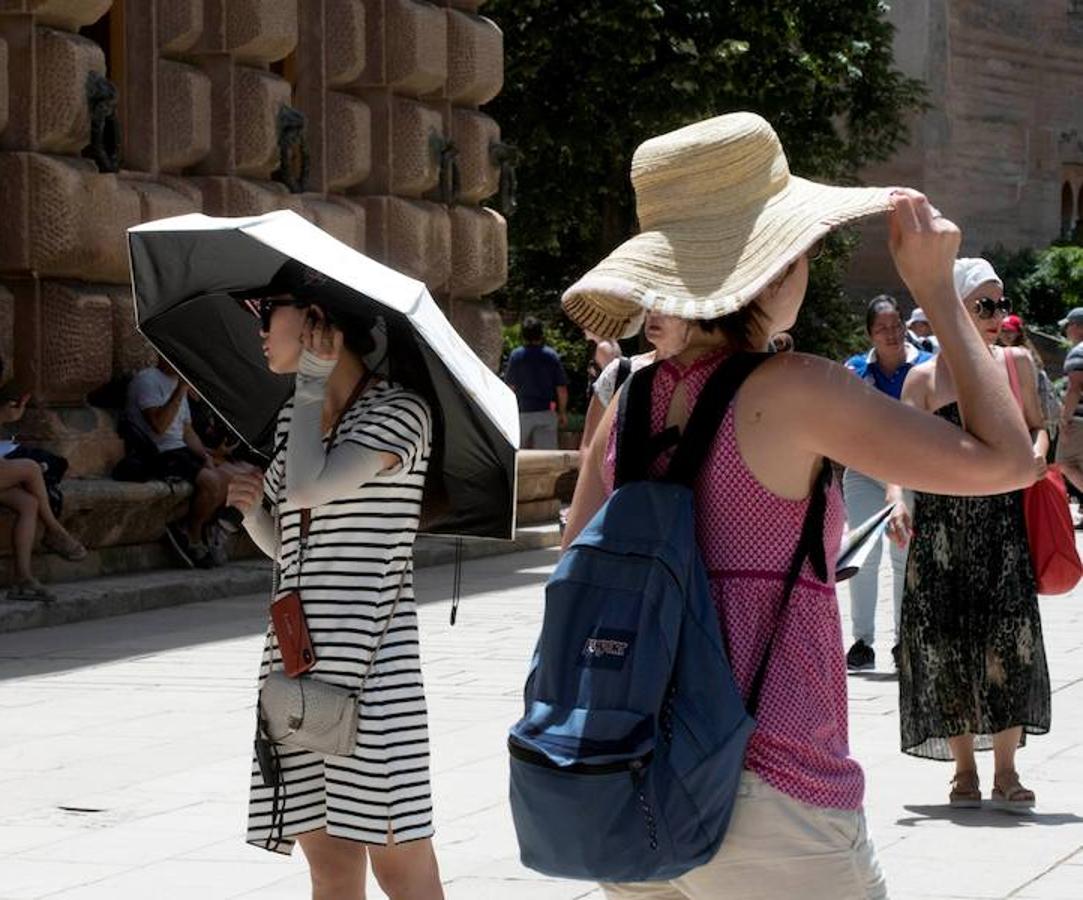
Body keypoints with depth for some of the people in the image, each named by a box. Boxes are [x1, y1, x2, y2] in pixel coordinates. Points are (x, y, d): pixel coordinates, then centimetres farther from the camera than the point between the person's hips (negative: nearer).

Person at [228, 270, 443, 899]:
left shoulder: (398, 413, -6)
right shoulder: (296, 418, 17)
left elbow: (306, 489, -20)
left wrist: (313, 380, -8)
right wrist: (252, 511, 3)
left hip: (373, 661, -7)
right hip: (298, 660, 7)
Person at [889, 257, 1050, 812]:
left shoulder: (1015, 363, 8)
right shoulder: (924, 378, 3)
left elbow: (1035, 427, 15)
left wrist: (1038, 452, -7)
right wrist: (899, 501, -18)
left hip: (1003, 520, 0)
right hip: (940, 525, 0)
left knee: (1008, 638, -9)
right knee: (946, 641, 1)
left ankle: (1005, 771, -2)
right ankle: (964, 770, 13)